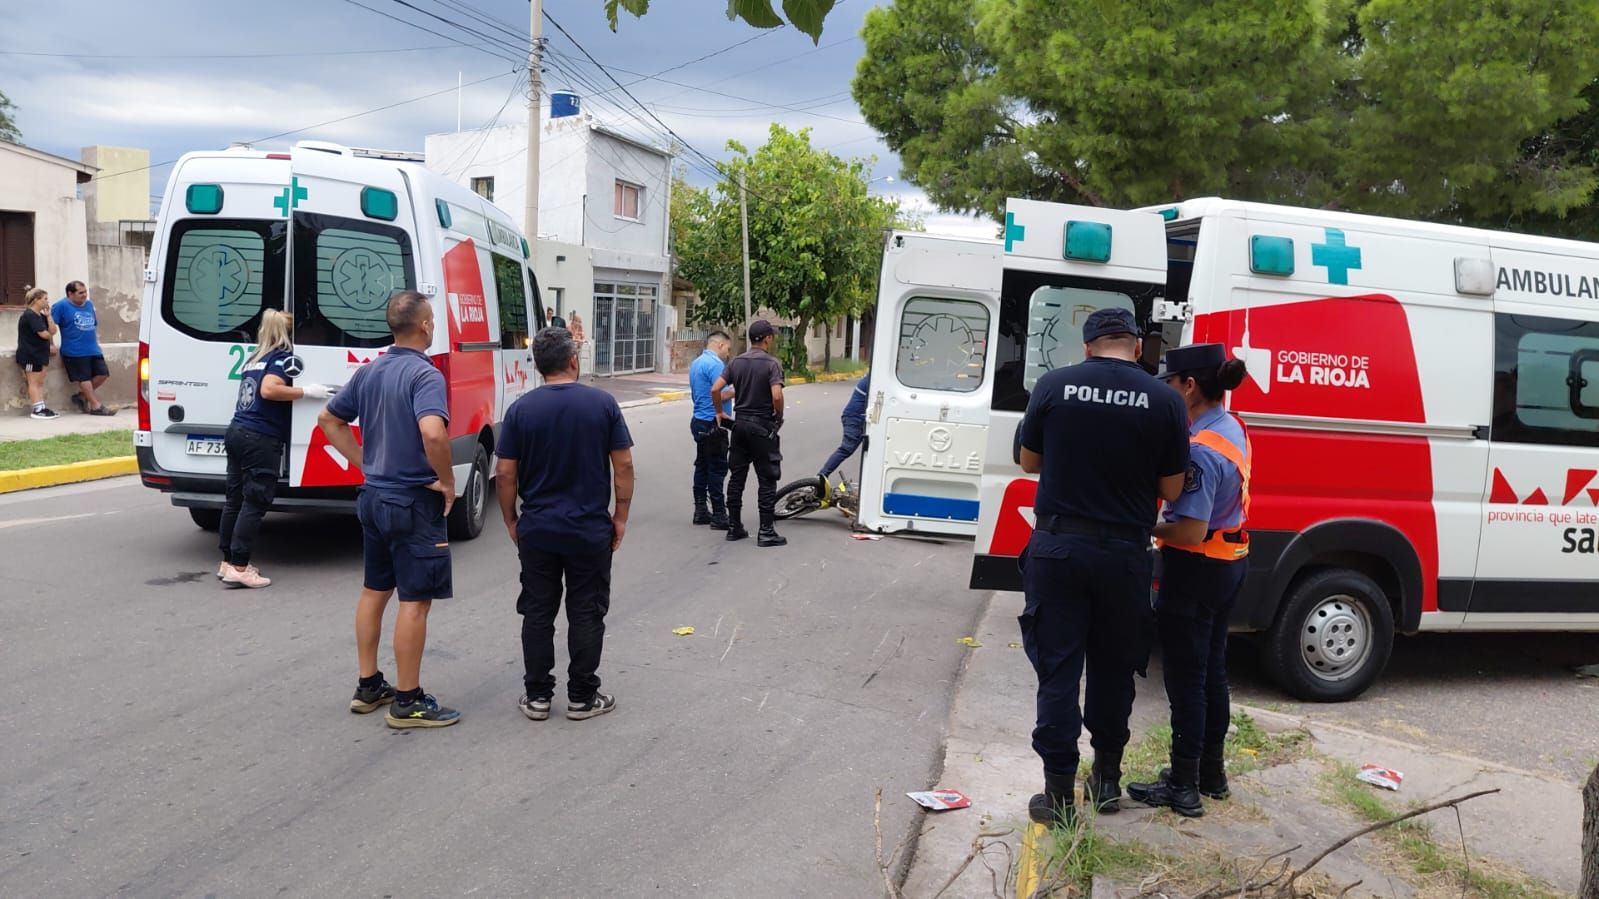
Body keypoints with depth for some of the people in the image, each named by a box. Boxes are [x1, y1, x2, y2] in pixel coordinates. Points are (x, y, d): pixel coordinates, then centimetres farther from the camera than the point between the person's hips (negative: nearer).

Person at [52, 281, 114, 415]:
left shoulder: (89, 304, 14)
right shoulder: (61, 306, -8)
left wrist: (96, 338, 18)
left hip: (93, 349, 7)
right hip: (75, 352, -7)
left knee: (102, 374, 3)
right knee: (84, 378, -2)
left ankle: (81, 396, 18)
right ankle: (96, 406, 2)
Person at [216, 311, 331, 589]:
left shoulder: (254, 358, 17)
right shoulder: (284, 358, -8)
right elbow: (269, 389, -22)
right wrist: (306, 392, -17)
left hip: (237, 431, 9)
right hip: (261, 440, -9)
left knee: (235, 499, 13)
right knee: (255, 503, -5)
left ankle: (228, 561, 21)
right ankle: (238, 568, -6)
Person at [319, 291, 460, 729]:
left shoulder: (368, 372, 8)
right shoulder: (425, 374, -18)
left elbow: (329, 419, 17)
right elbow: (432, 432, -35)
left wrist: (363, 462, 15)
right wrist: (447, 481, -20)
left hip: (374, 496, 9)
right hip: (414, 503, -8)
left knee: (374, 591, 17)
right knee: (415, 600, -1)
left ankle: (368, 686, 27)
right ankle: (408, 702, 6)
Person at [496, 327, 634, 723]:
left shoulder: (520, 409, -4)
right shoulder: (603, 403, -6)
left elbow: (505, 473, -3)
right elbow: (623, 465, -5)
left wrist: (511, 520, 10)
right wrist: (621, 516, 4)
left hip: (536, 531, 1)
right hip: (591, 530, -1)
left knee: (537, 613, 11)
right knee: (586, 614, 8)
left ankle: (537, 695, 17)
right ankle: (582, 697, 14)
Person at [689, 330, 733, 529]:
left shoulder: (696, 363, 15)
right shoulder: (715, 364, -16)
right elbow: (720, 394, -25)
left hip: (699, 421, 10)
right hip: (712, 423, -10)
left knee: (702, 466, 13)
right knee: (717, 469, -6)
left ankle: (700, 511, 17)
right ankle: (719, 516, -4)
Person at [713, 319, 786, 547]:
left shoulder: (736, 363, 5)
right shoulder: (772, 364, -11)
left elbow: (715, 389, 0)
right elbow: (777, 396, -22)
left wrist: (719, 412, 13)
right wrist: (779, 416, -5)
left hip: (740, 424, 6)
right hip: (762, 426, -6)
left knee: (736, 477, 11)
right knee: (767, 480, 1)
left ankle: (734, 527, 17)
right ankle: (766, 531, 2)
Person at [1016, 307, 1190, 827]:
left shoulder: (1053, 386, -5)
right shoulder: (1165, 402, -5)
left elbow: (1028, 462, 6)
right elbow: (1171, 490, 1)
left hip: (1057, 546, -1)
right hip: (1124, 552, 1)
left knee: (1058, 669, 6)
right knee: (1114, 668, 17)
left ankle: (1059, 793, 9)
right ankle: (1107, 778, 31)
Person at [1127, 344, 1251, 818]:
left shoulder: (1200, 450, -26)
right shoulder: (1232, 427, 4)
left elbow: (1191, 530, -29)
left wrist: (1145, 527, -14)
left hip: (1196, 568, -10)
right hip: (1229, 561, 10)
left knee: (1185, 679, 2)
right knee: (1211, 671, 20)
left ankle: (1183, 787, 13)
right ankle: (1211, 772, 34)